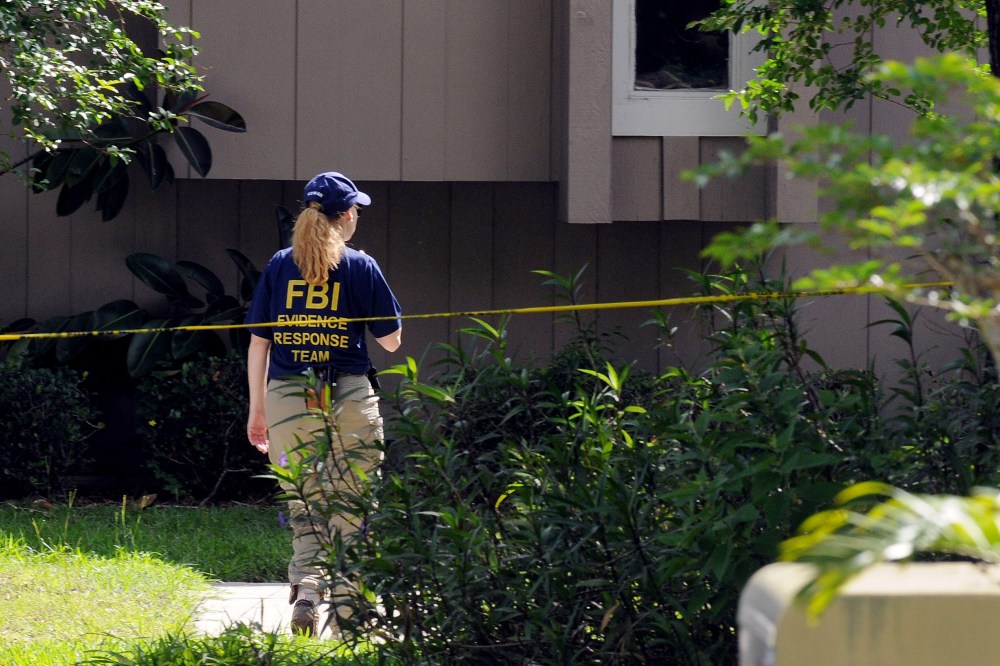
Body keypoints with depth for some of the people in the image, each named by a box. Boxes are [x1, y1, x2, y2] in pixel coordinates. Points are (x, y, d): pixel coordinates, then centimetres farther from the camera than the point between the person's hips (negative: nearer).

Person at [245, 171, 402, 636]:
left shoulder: (279, 266, 6)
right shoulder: (360, 267, -1)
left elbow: (258, 343, 7)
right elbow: (391, 340, 3)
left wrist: (257, 410, 14)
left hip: (287, 400, 2)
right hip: (349, 401, -2)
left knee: (303, 509, 10)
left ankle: (305, 590, -11)